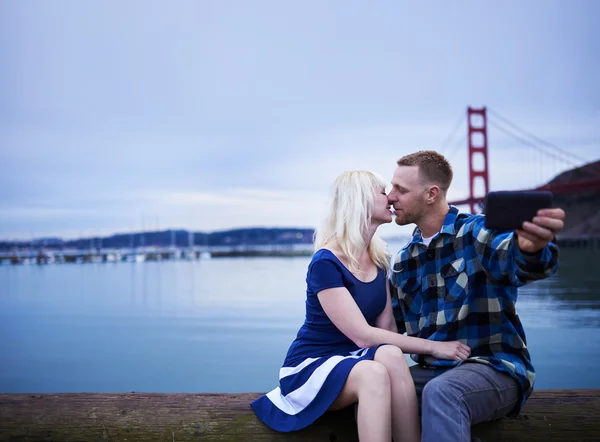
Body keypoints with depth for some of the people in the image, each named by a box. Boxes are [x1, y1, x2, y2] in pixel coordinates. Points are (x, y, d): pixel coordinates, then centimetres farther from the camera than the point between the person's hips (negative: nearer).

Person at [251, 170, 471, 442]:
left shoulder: (378, 258, 6)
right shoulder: (326, 263, -18)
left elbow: (386, 326, 2)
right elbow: (363, 336, -22)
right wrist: (433, 347, -22)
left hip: (352, 360, 6)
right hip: (311, 367, -6)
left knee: (391, 355, -30)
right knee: (374, 372, -37)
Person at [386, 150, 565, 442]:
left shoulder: (478, 232, -7)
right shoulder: (402, 261, 13)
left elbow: (518, 263, -30)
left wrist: (530, 248, -54)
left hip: (494, 367, -6)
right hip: (431, 370, 6)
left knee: (441, 392, -37)